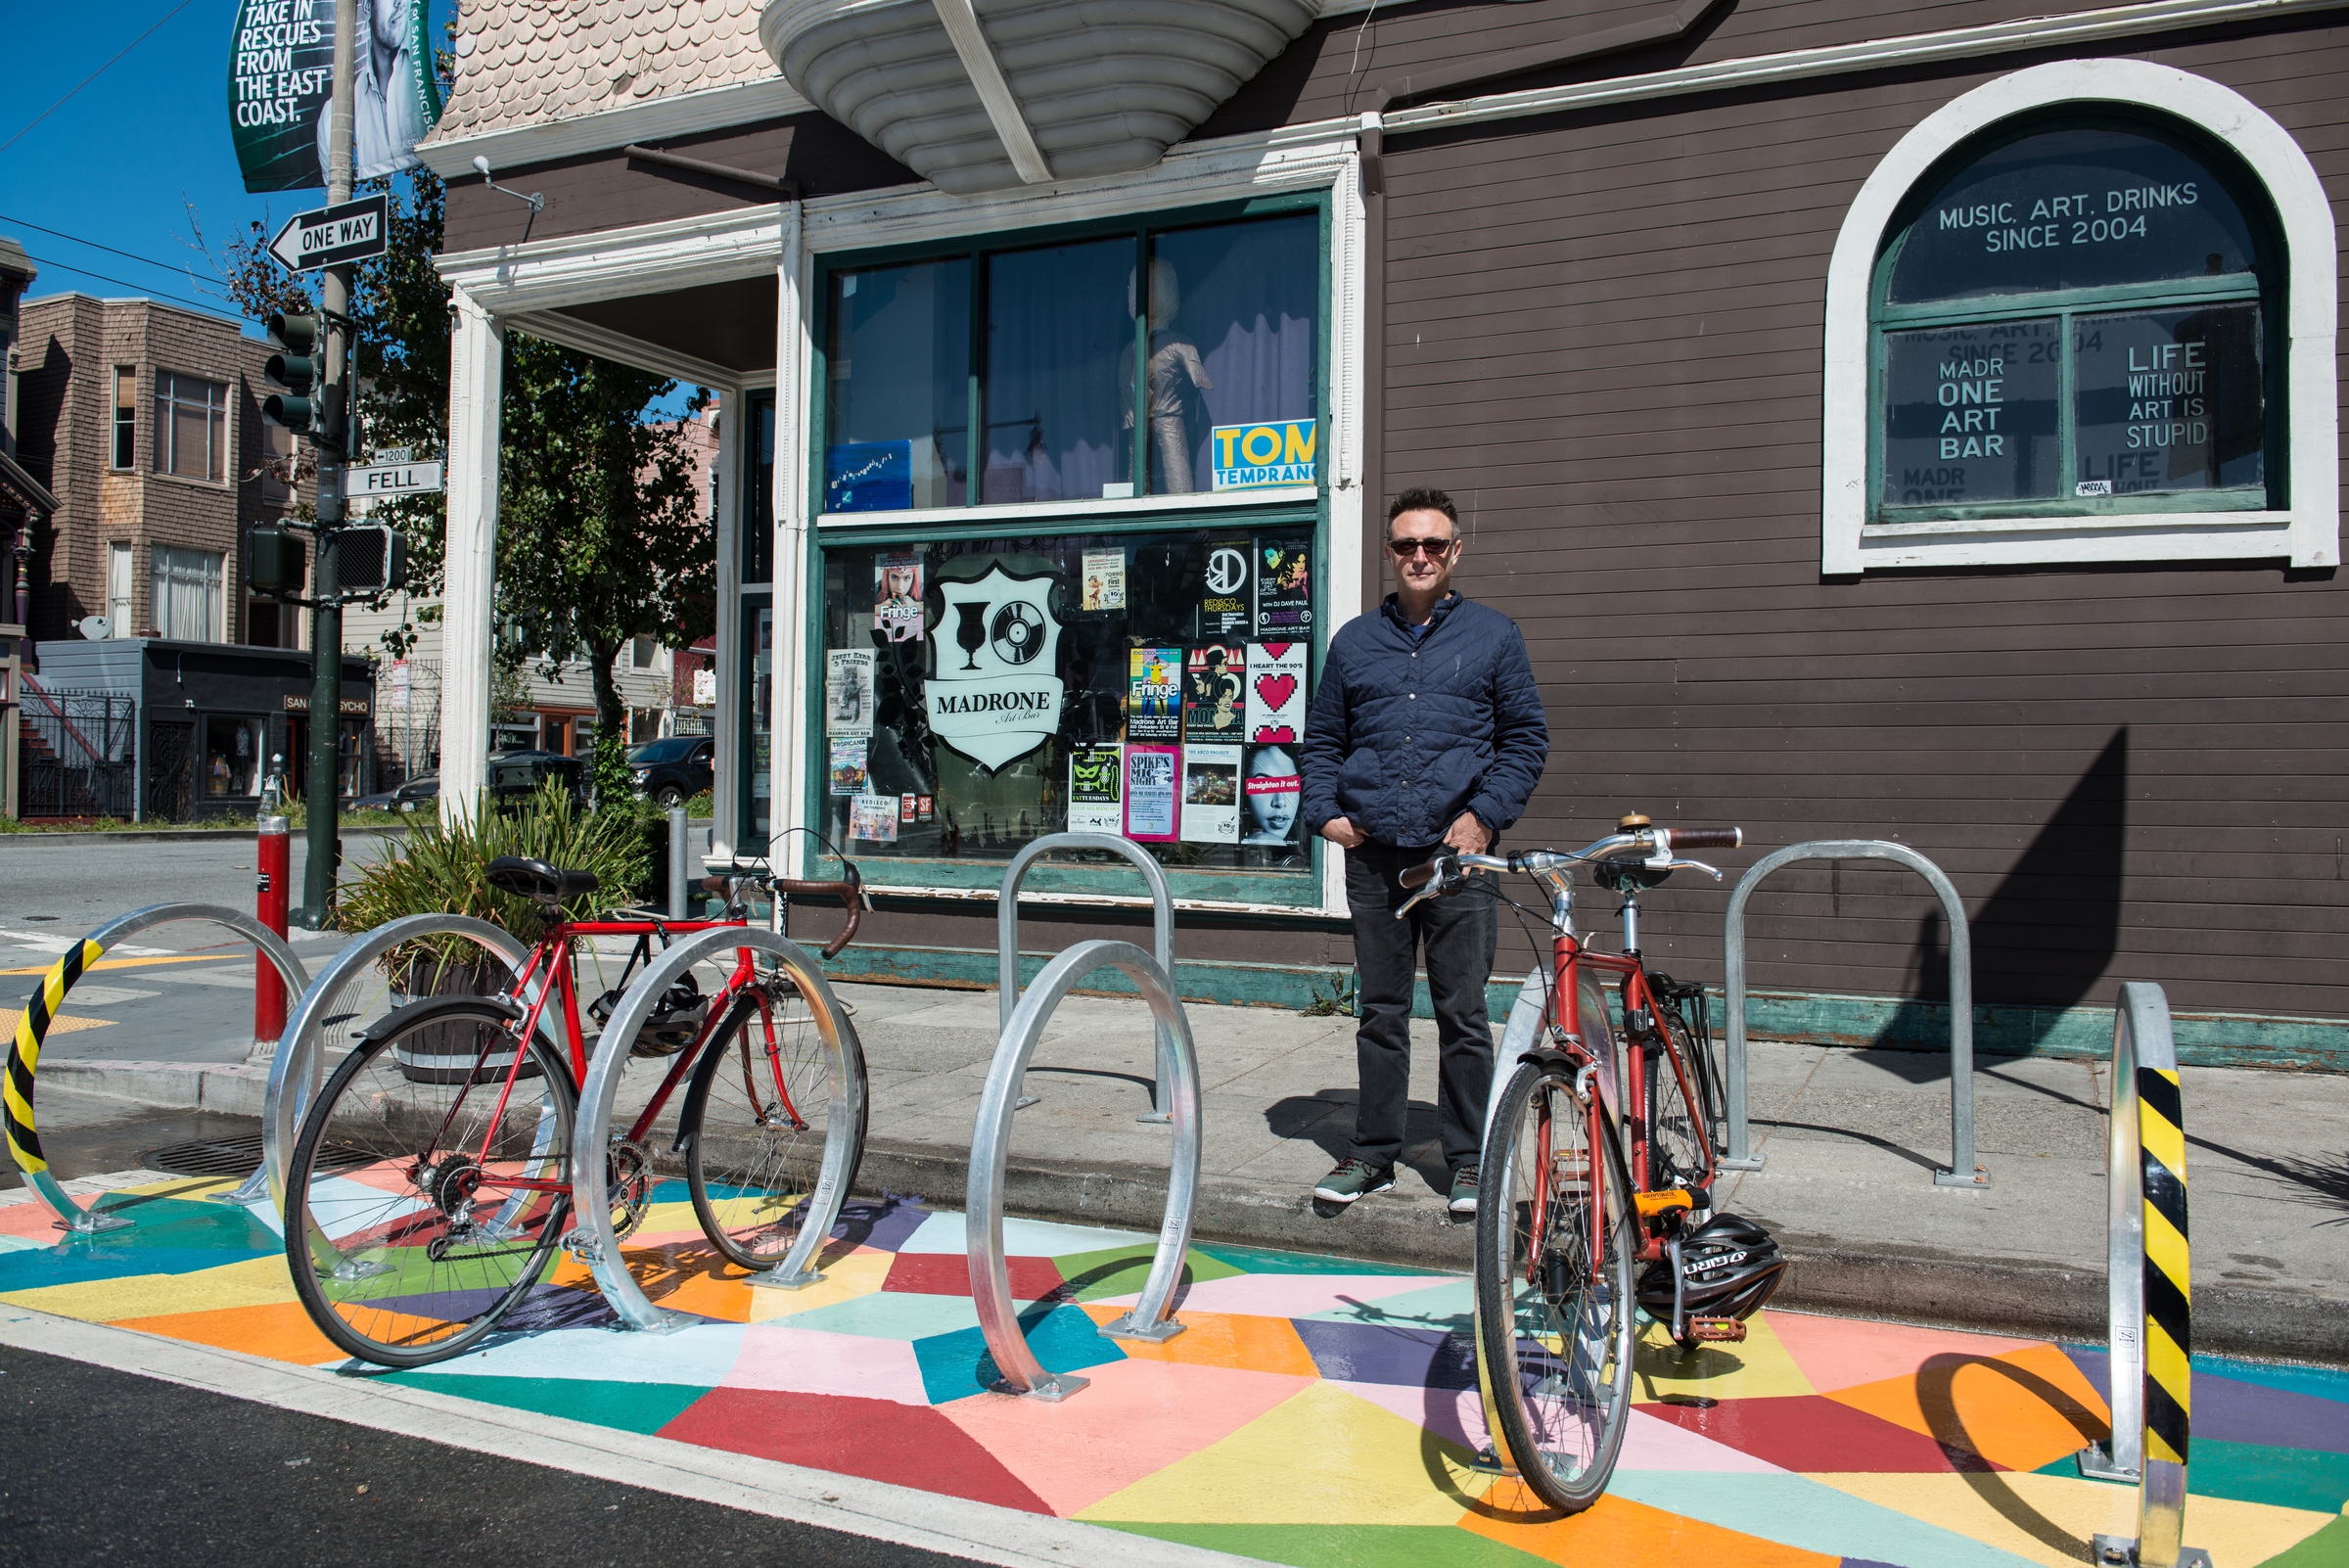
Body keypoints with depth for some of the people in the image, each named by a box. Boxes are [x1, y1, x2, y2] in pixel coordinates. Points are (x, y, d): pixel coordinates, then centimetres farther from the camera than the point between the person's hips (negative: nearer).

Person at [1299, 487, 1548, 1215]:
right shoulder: (1354, 641, 15)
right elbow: (1322, 738, 18)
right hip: (1372, 854, 2)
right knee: (1381, 1011, 9)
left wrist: (1486, 814, -6)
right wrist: (1325, 810, 3)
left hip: (1456, 853, -2)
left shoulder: (1493, 636, 8)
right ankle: (1374, 1153, 19)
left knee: (1462, 1012, 1)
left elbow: (1527, 738, 7)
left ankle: (1469, 1161, 13)